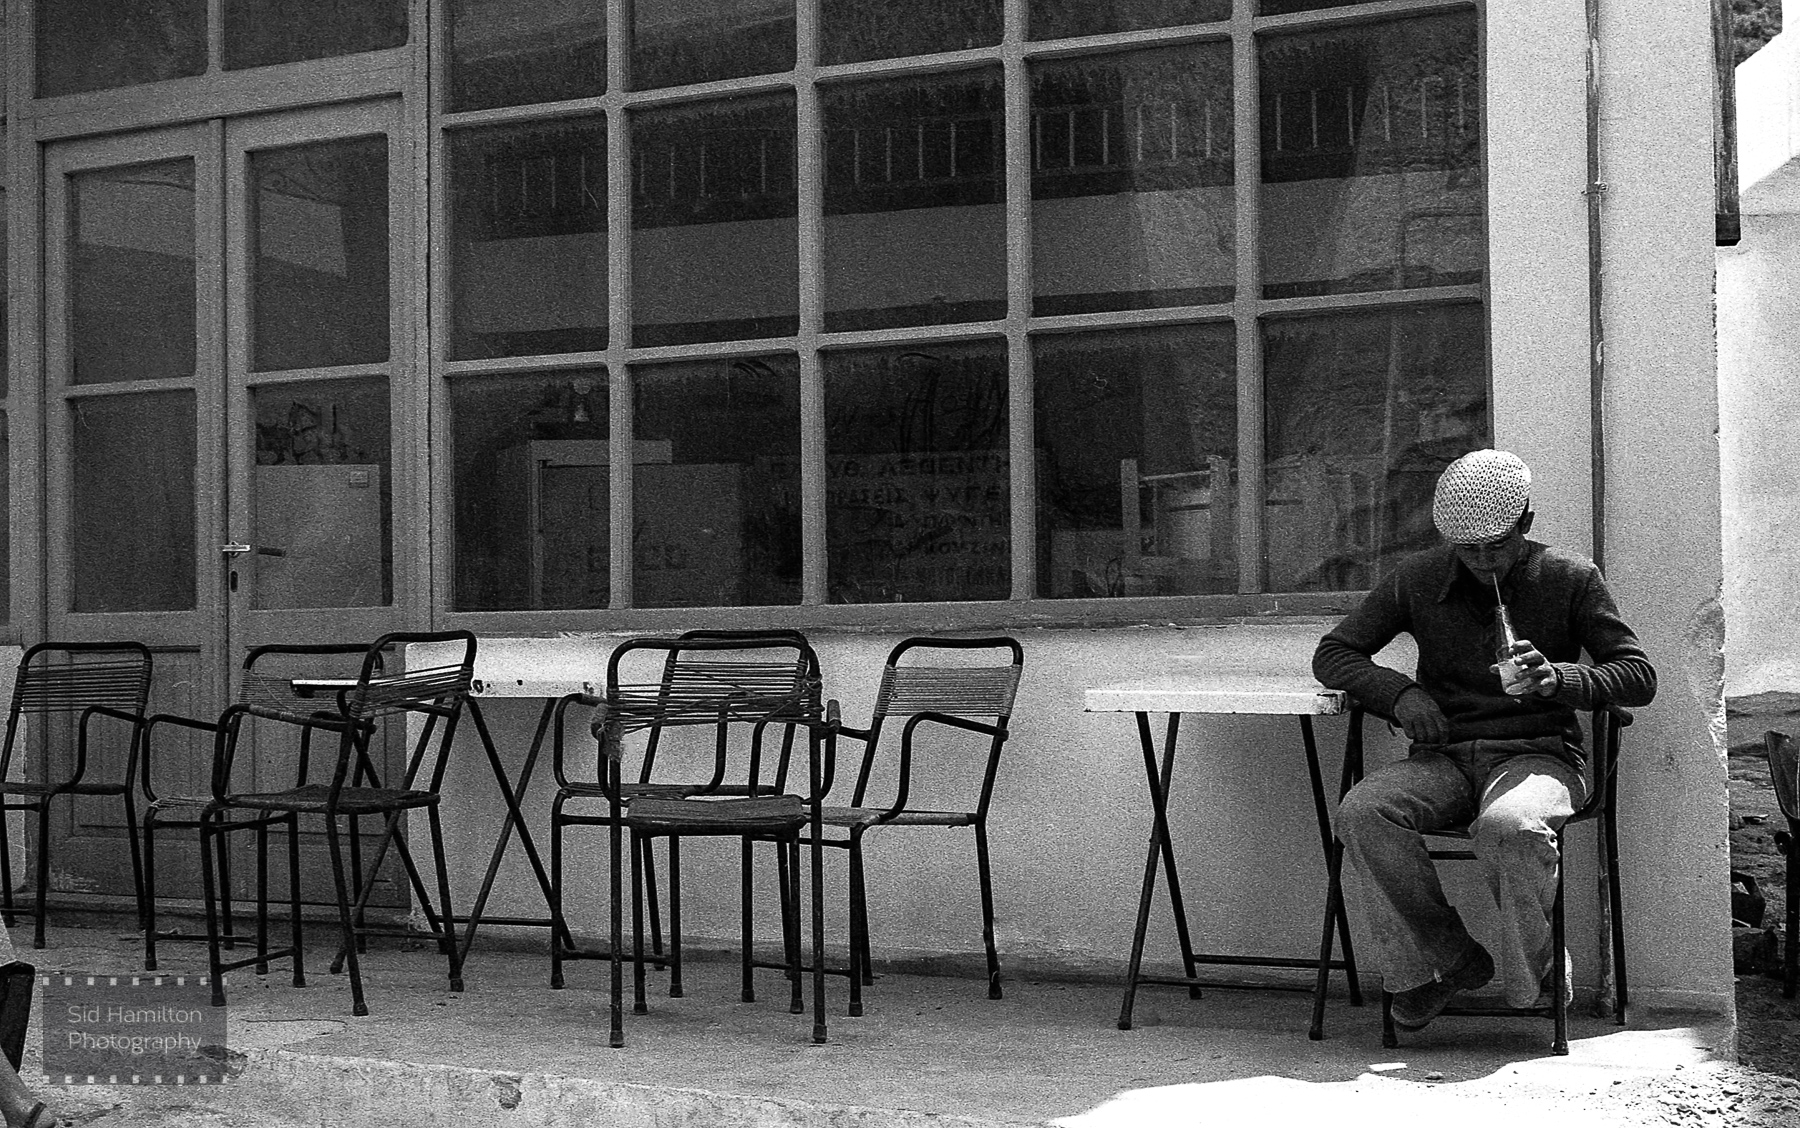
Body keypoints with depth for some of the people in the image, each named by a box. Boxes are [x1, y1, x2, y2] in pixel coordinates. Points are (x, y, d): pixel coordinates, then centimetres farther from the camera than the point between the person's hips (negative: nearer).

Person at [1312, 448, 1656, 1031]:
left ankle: (1534, 973, -12)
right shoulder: (1417, 579, 8)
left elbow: (1640, 676, 0)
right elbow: (1332, 654, 11)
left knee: (1509, 825, -38)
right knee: (1361, 812, -29)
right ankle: (1448, 960, -15)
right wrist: (1399, 693, -9)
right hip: (1444, 757, 3)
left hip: (1537, 754, -3)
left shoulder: (1571, 579, 3)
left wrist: (1558, 678, -20)